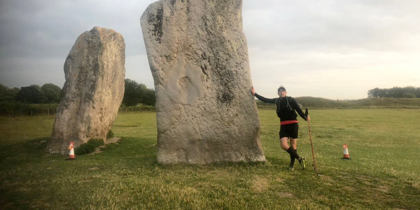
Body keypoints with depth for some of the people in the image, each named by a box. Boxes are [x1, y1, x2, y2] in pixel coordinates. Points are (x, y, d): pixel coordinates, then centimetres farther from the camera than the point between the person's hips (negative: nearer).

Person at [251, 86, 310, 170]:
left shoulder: (291, 100, 0)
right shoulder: (277, 101, 11)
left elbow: (299, 110, -5)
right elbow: (265, 100, 16)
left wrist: (305, 118, -22)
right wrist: (255, 94, 17)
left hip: (293, 124, -3)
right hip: (283, 126, 3)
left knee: (293, 146, 3)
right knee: (283, 145, -10)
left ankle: (292, 163, 25)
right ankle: (299, 158, 11)